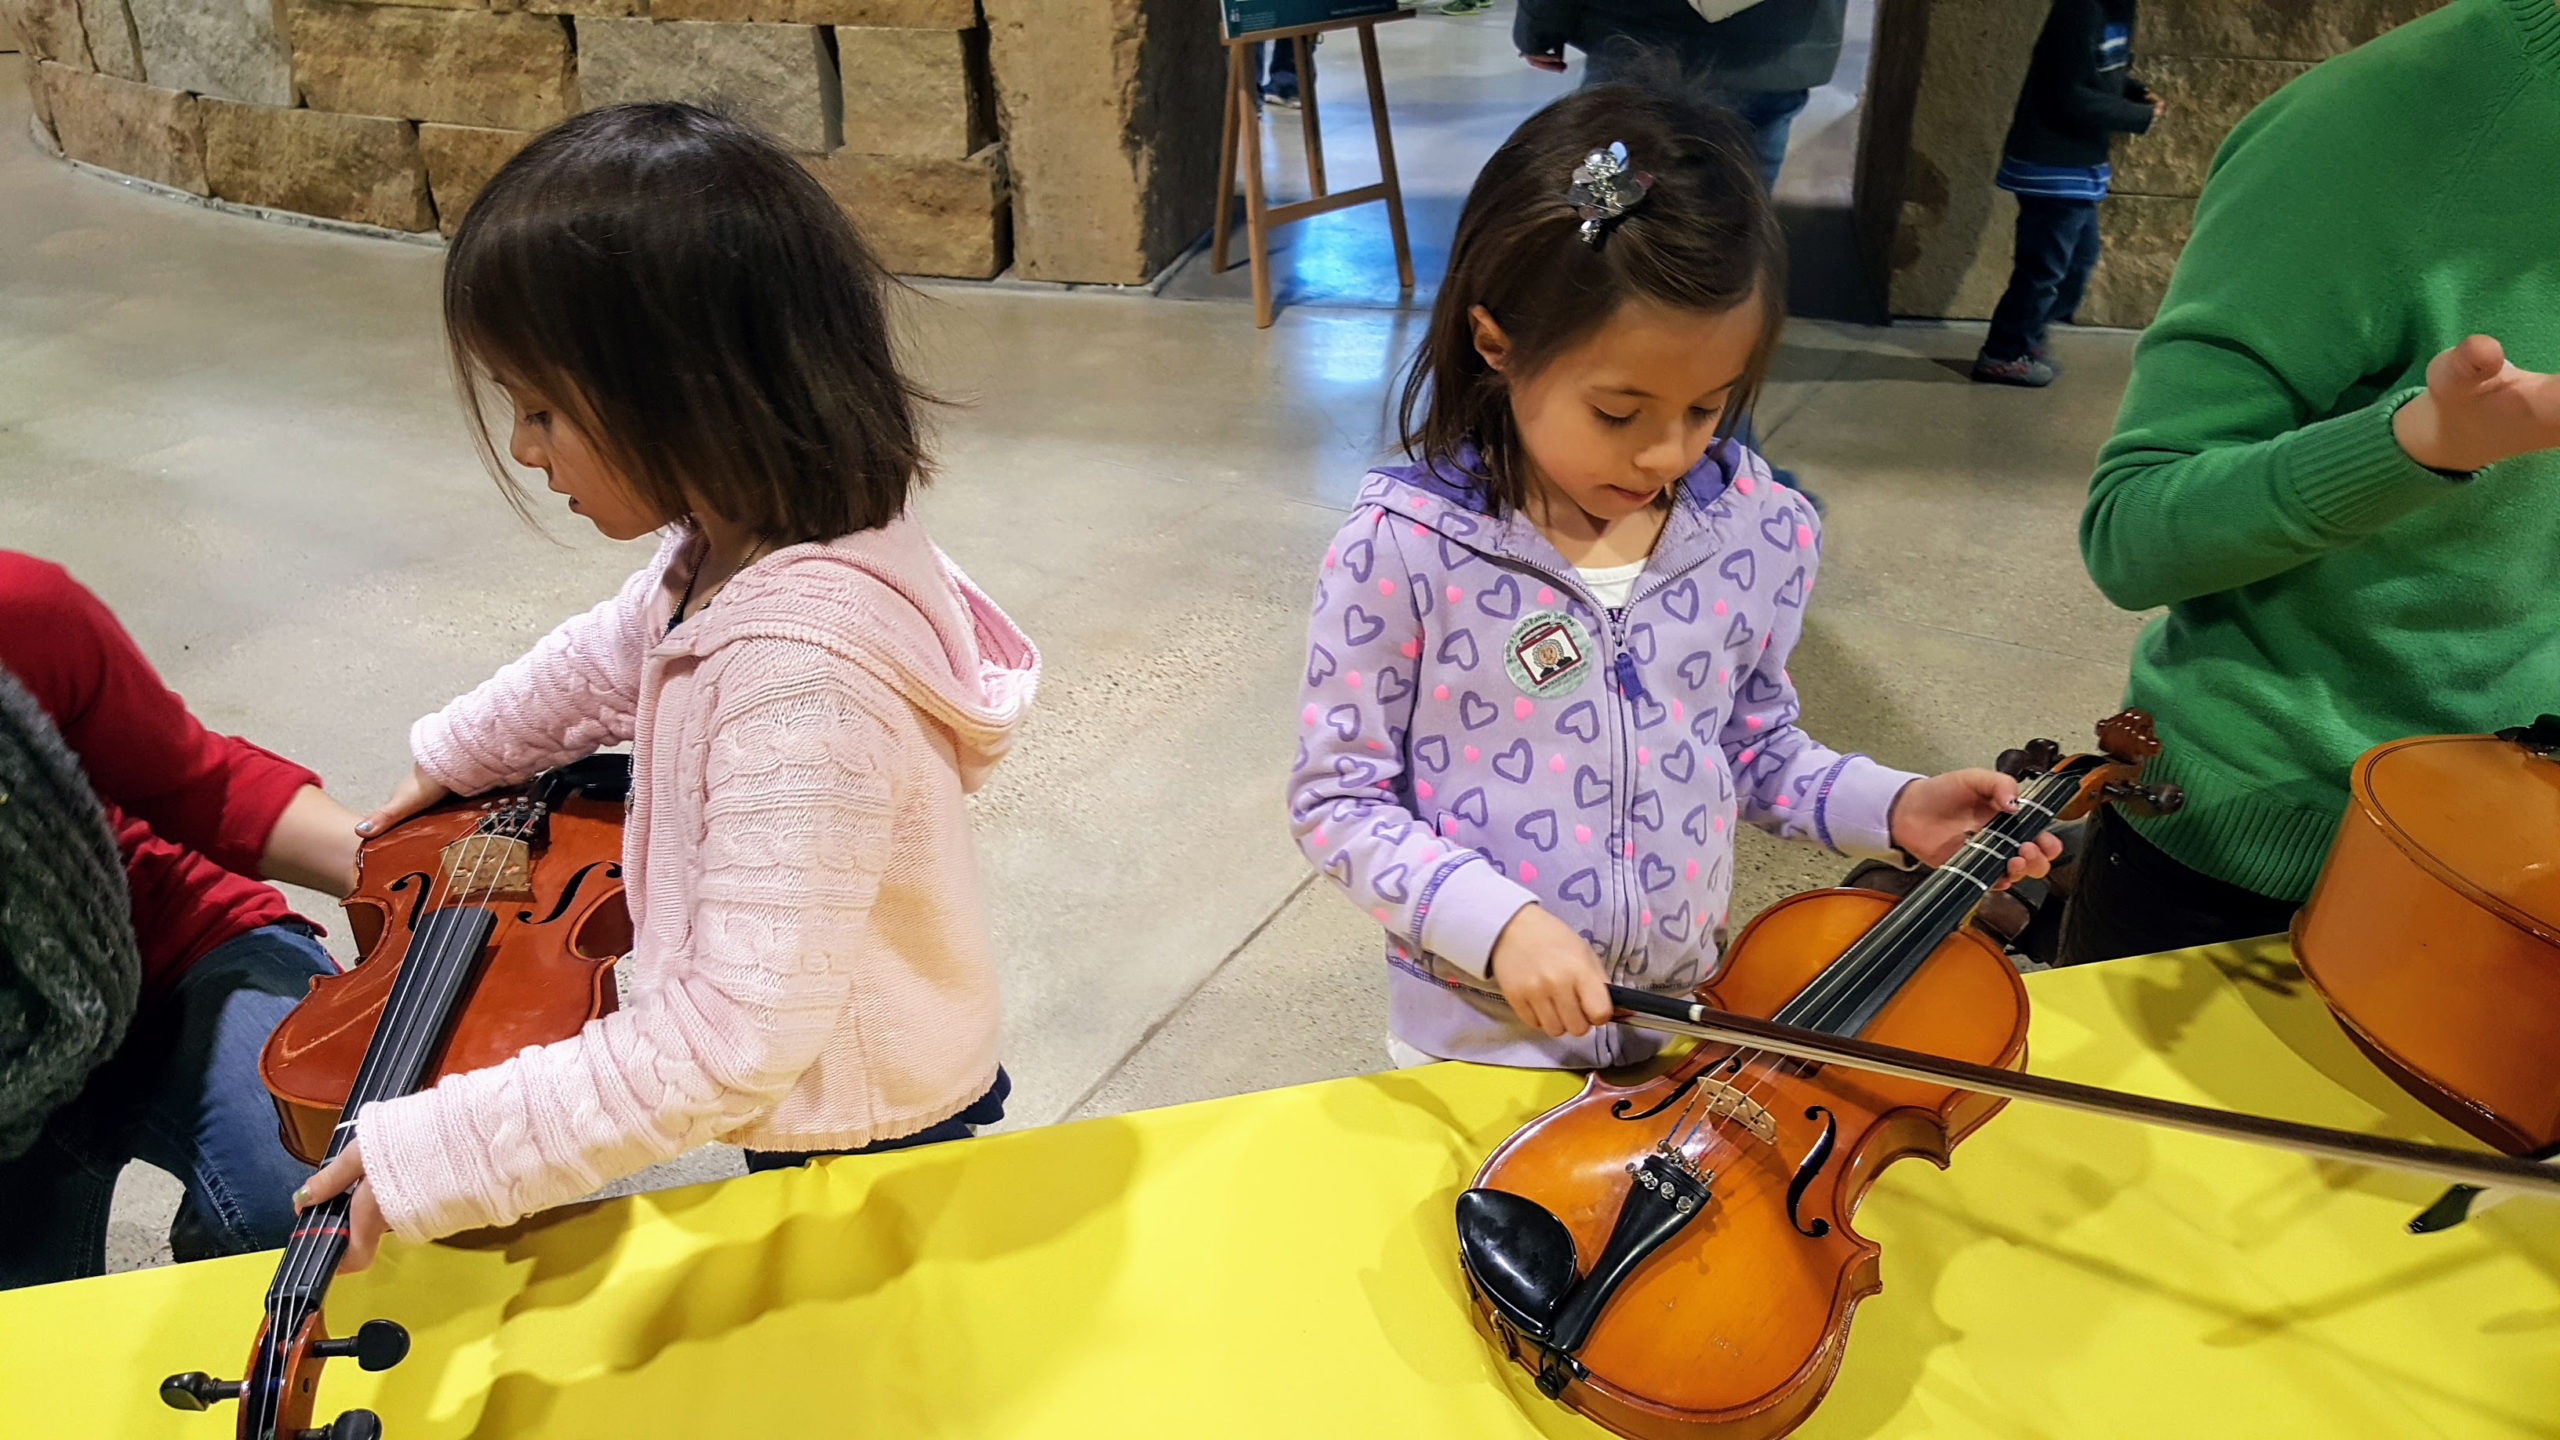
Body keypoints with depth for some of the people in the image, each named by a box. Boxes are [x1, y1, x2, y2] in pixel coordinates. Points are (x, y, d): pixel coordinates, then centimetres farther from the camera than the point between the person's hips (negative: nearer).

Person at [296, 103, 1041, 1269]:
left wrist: (439, 1158, -31)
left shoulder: (803, 677, -39)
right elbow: (620, 649, 16)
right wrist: (459, 752, 25)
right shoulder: (745, 537, -8)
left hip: (867, 1148, -8)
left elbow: (736, 1040, -38)